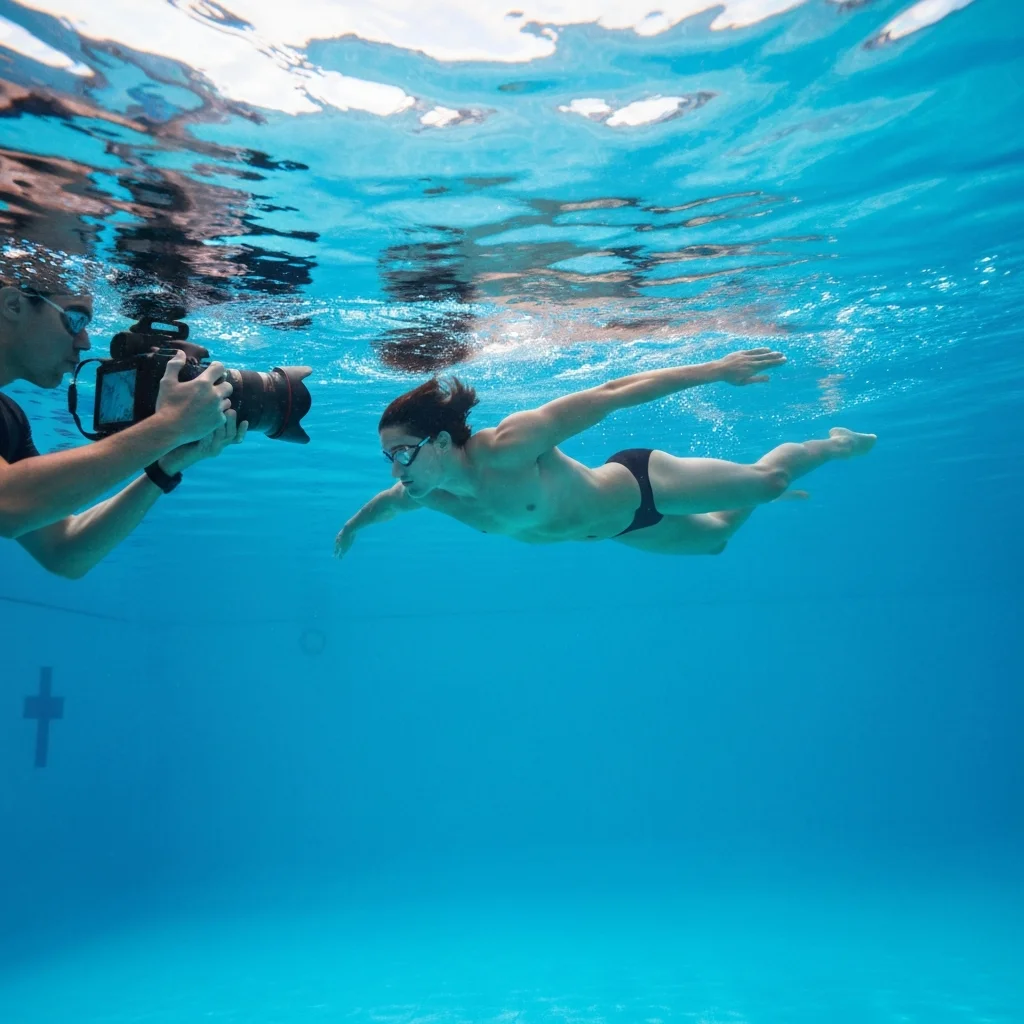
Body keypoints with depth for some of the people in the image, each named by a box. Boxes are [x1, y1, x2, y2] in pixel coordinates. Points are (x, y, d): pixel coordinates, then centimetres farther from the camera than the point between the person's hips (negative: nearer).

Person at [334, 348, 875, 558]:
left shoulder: (508, 444, -40)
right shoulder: (430, 493, -19)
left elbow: (611, 393, -36)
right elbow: (390, 499, 7)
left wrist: (718, 369, -35)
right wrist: (352, 525, 27)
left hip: (640, 486, -6)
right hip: (616, 528, 6)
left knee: (768, 479, 15)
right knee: (715, 537, 30)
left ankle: (835, 443, 45)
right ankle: (756, 499, 58)